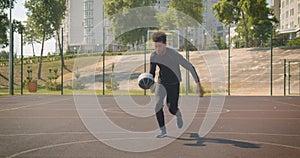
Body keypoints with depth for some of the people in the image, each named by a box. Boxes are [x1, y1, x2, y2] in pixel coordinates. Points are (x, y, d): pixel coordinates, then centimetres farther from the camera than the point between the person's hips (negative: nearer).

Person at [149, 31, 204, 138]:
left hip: (174, 84, -3)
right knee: (158, 104, -19)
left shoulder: (174, 54, -25)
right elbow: (152, 73, 5)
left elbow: (190, 67, -21)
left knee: (172, 109, 0)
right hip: (161, 83, 3)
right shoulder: (153, 56, -10)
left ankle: (178, 114, 40)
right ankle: (163, 131, -7)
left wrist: (198, 84, -23)